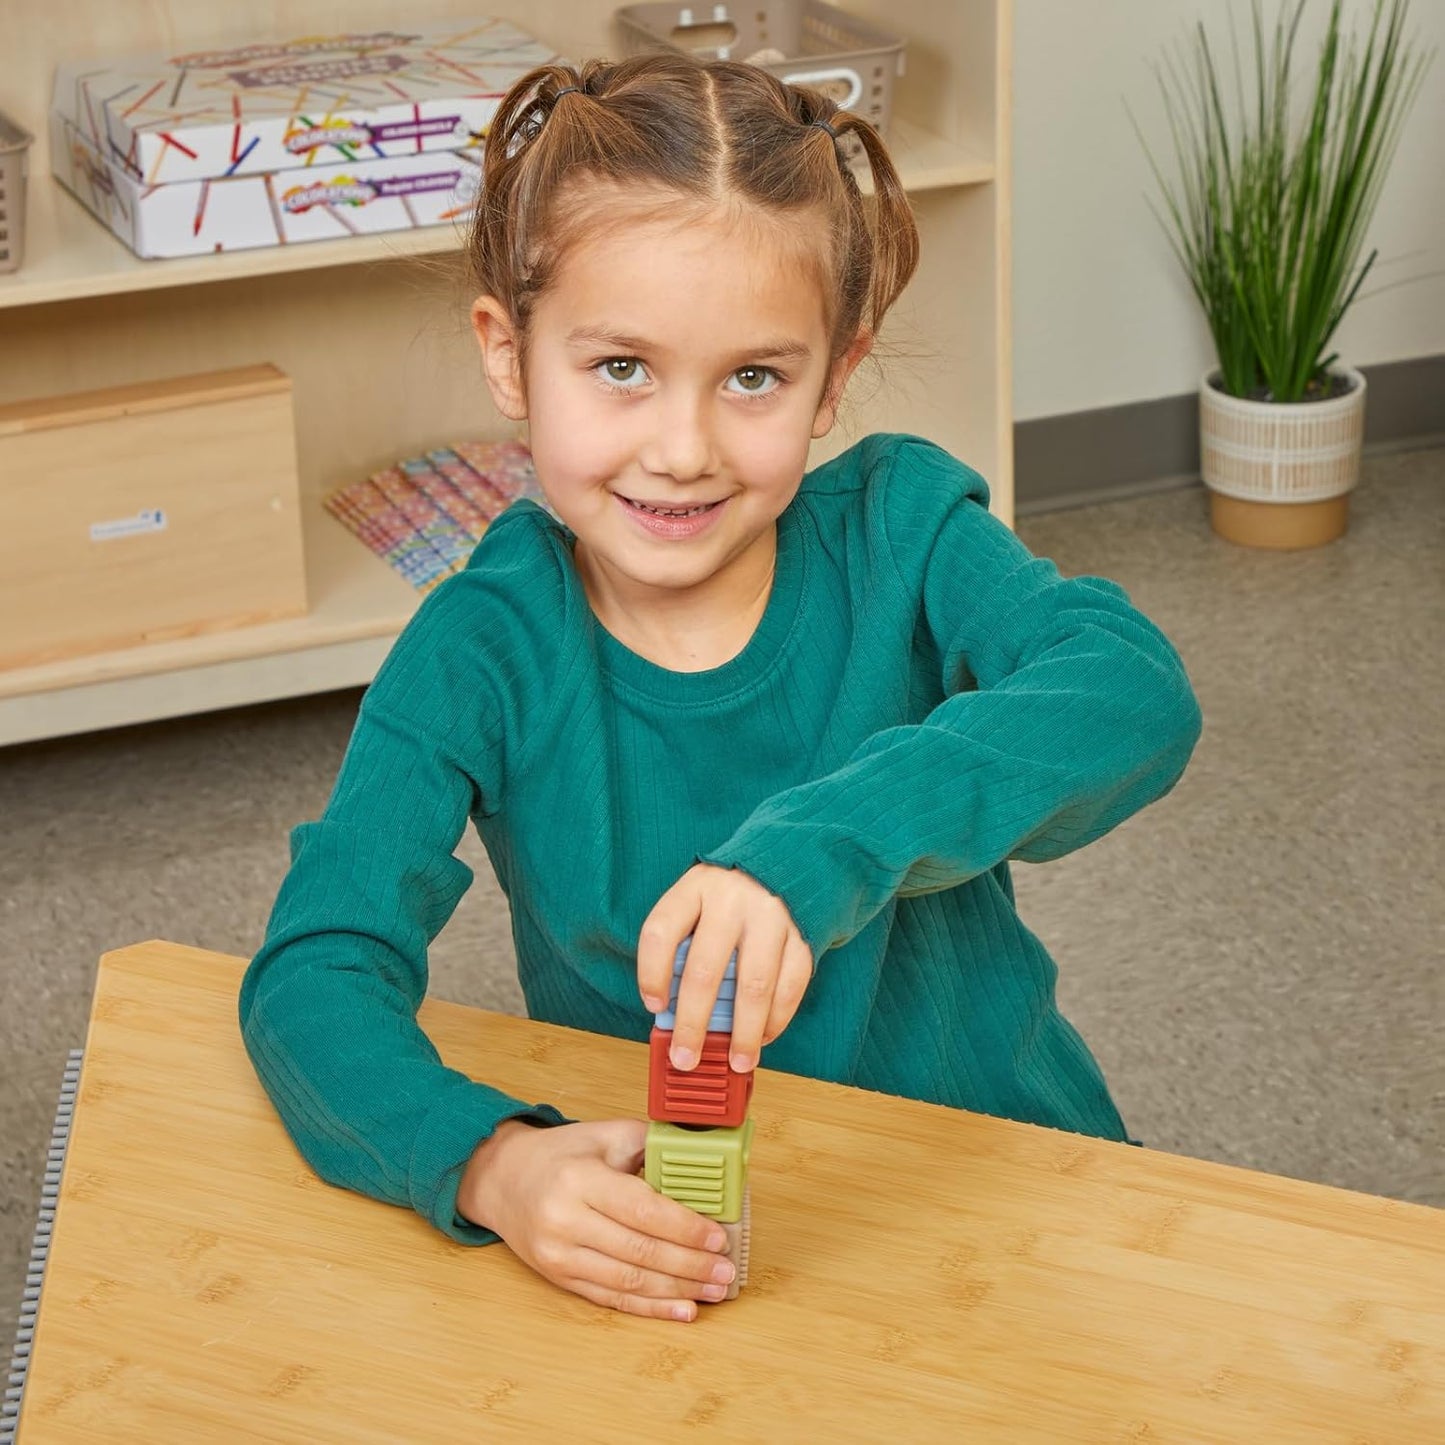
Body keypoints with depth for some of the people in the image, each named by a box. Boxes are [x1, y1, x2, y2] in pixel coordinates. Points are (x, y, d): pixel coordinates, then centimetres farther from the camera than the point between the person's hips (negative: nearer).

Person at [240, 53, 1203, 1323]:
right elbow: (315, 968, -15)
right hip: (664, 1239, 1)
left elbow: (1138, 693, -26)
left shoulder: (899, 528, -9)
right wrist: (489, 1160, -35)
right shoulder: (483, 650, -9)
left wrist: (828, 841, -42)